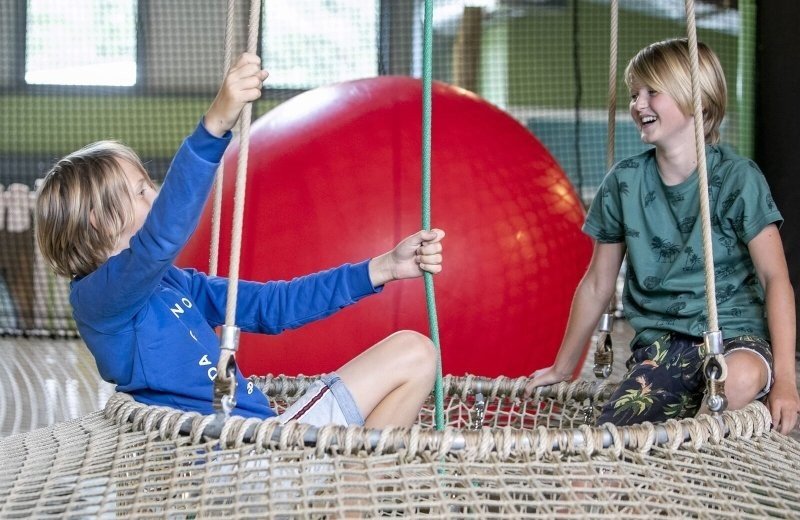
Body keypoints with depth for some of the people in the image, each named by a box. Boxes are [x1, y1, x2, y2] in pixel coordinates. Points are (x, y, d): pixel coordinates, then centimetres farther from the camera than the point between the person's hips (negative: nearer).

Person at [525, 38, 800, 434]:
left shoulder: (738, 178, -5)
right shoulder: (623, 182, 4)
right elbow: (597, 284, 14)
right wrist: (562, 368, 21)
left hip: (733, 332, -2)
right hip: (659, 339, 3)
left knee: (740, 379, -40)